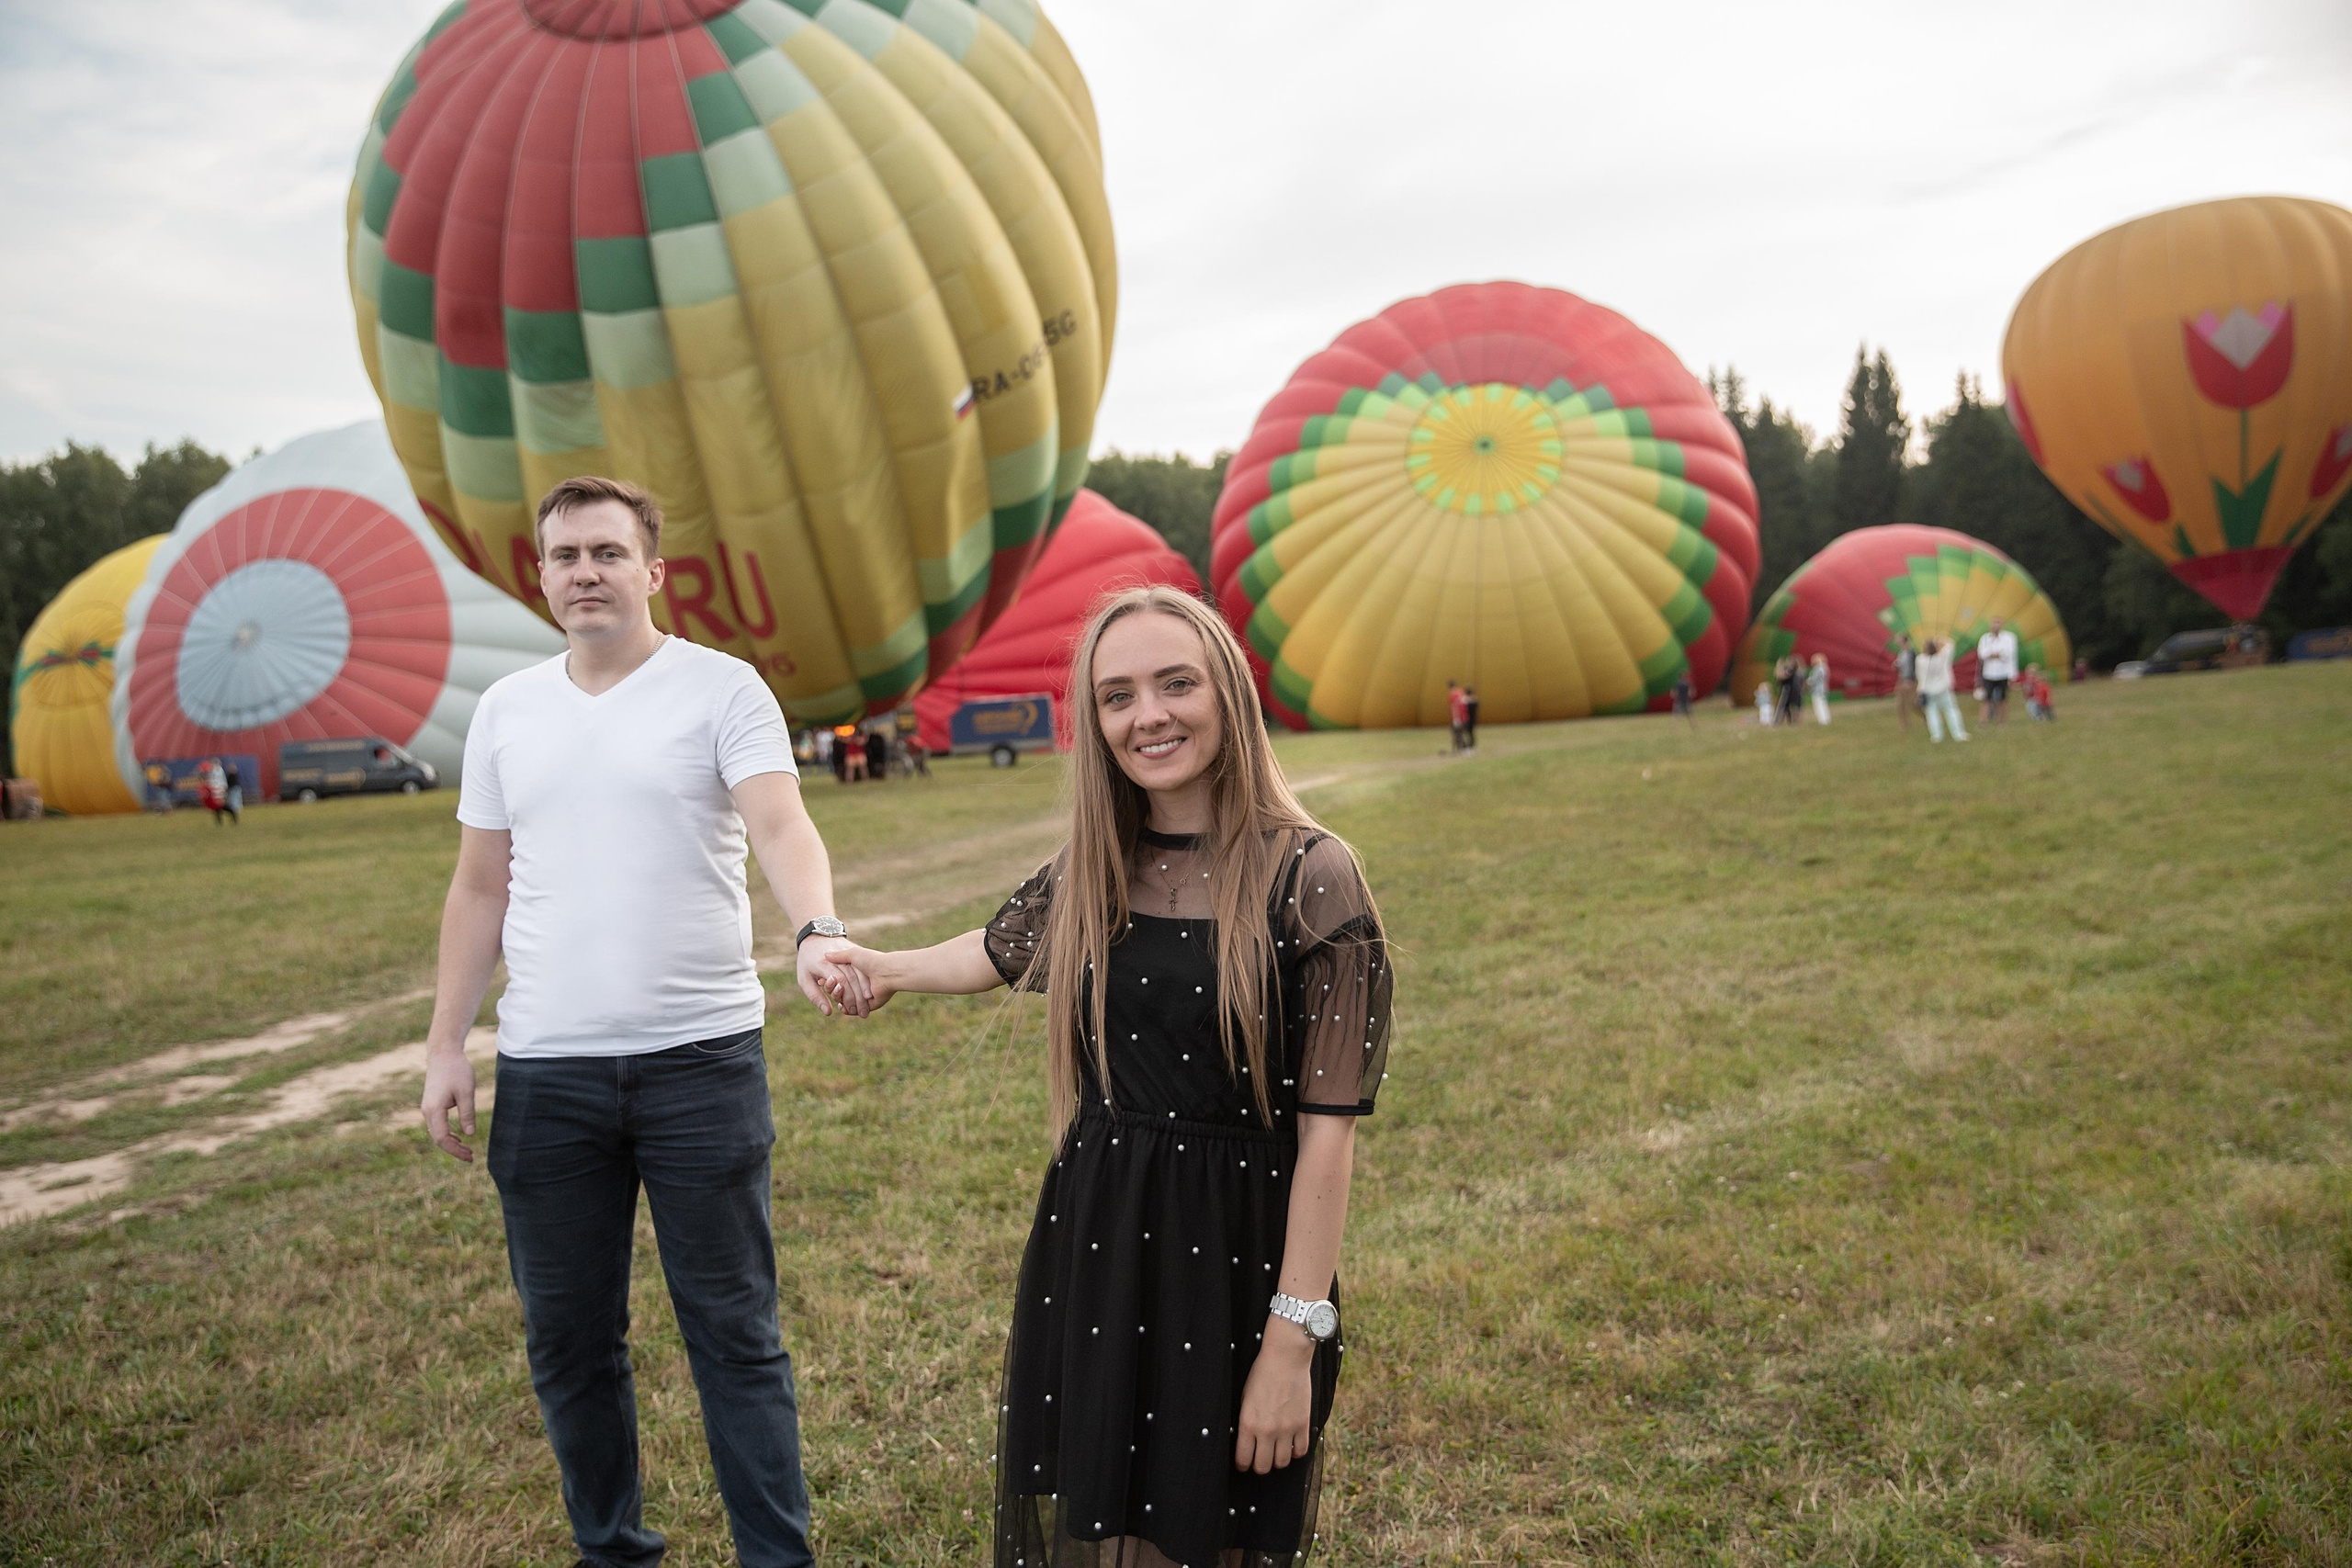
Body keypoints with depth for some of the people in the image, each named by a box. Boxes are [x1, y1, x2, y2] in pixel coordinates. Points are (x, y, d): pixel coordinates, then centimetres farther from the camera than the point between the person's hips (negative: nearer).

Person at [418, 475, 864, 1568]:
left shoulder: (721, 689, -3)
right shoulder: (506, 710, 10)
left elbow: (781, 825, -18)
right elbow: (481, 887, 13)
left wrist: (818, 932, -38)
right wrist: (445, 1045, 7)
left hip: (701, 1056, -4)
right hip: (544, 1069, 4)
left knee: (734, 1333, 5)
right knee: (566, 1337, 14)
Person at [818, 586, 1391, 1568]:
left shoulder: (1311, 878, -14)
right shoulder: (1090, 872, 1)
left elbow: (1328, 1130, -15)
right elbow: (1001, 950, 25)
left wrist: (1293, 1341, -16)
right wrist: (888, 969, 28)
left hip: (1239, 1257, -4)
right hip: (1092, 1245, 5)